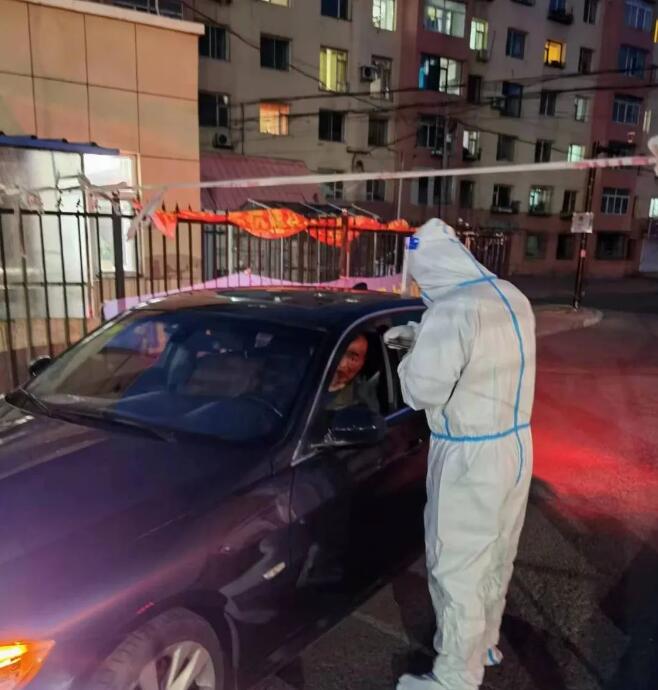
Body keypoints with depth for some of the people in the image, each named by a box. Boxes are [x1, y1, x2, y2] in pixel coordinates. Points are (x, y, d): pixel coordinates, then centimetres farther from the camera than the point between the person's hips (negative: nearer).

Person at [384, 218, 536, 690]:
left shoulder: (453, 310, -24)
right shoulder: (513, 300, 4)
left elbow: (422, 392, -21)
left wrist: (415, 354, -1)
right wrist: (423, 336, 16)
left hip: (471, 459, -9)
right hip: (515, 448, 9)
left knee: (458, 572, 7)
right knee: (495, 560, 24)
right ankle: (485, 644, 45)